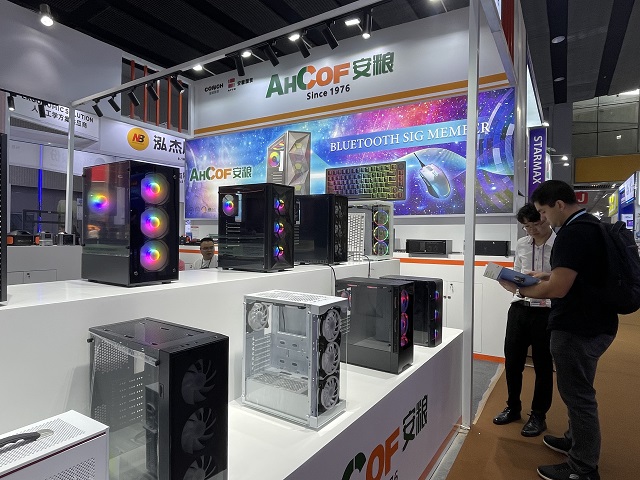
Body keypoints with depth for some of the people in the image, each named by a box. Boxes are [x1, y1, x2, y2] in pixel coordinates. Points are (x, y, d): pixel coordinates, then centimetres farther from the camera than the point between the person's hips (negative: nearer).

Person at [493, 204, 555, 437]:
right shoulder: (521, 244, 7)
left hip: (546, 311, -4)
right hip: (519, 308, 5)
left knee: (543, 365, 11)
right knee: (512, 361, 13)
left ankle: (538, 415, 31)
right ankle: (513, 407, 34)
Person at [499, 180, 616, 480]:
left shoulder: (572, 233, -23)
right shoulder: (591, 225, 10)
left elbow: (558, 289, -26)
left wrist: (519, 289, -12)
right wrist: (544, 276, 12)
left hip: (578, 327, -10)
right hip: (594, 322, 10)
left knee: (578, 394, 3)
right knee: (578, 390, 23)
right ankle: (577, 441, 40)